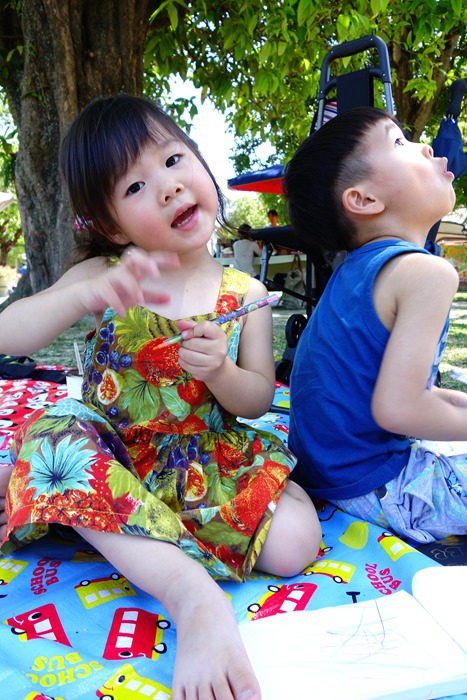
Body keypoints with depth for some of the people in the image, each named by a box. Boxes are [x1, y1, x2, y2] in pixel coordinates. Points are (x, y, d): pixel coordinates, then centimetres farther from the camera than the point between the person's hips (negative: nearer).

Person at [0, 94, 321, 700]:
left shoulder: (243, 294, -5)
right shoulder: (103, 274, -6)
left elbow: (257, 399, -1)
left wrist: (219, 370, -25)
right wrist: (86, 296, -37)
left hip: (208, 455, 1)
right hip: (112, 444, 0)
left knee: (293, 543, -18)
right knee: (56, 442, -33)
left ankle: (135, 529, -6)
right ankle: (194, 593, -34)